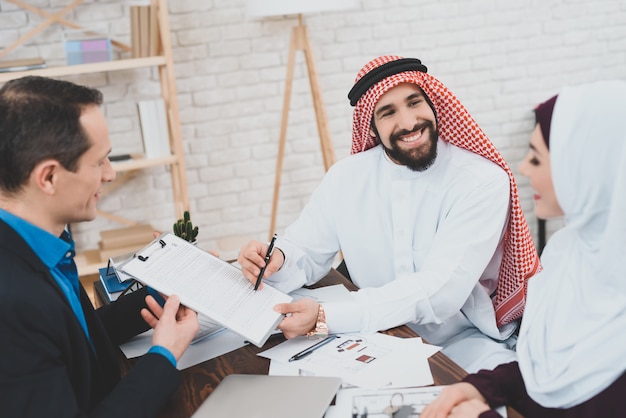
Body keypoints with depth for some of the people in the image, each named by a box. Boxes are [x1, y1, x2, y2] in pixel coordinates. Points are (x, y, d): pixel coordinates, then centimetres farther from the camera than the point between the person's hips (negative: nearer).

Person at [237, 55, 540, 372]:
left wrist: (326, 318, -31)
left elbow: (440, 289, -23)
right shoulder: (346, 178, 1)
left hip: (464, 341, -3)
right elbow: (304, 254, 5)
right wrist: (277, 262, -21)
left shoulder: (483, 181, -14)